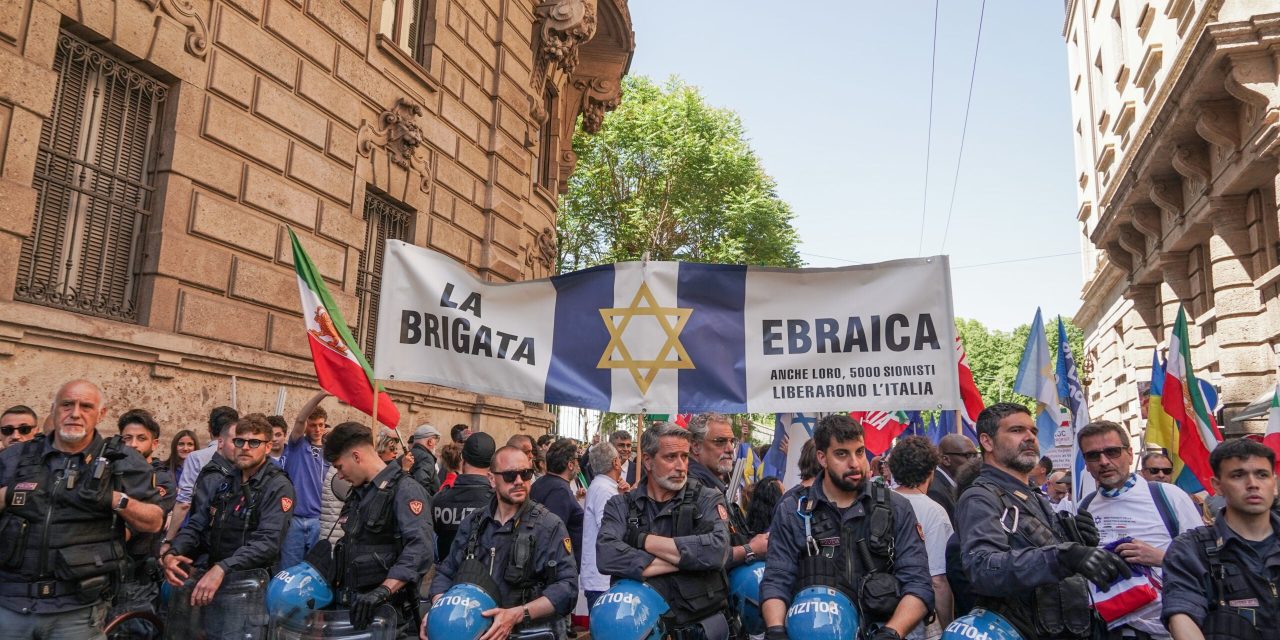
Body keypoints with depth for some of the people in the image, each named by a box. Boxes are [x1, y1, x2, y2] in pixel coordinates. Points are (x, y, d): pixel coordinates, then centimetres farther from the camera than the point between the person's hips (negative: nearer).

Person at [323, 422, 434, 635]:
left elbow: (420, 550, -28)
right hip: (353, 606, 8)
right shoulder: (358, 493, 15)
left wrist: (382, 591, -34)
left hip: (388, 611, -8)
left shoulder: (405, 490, -15)